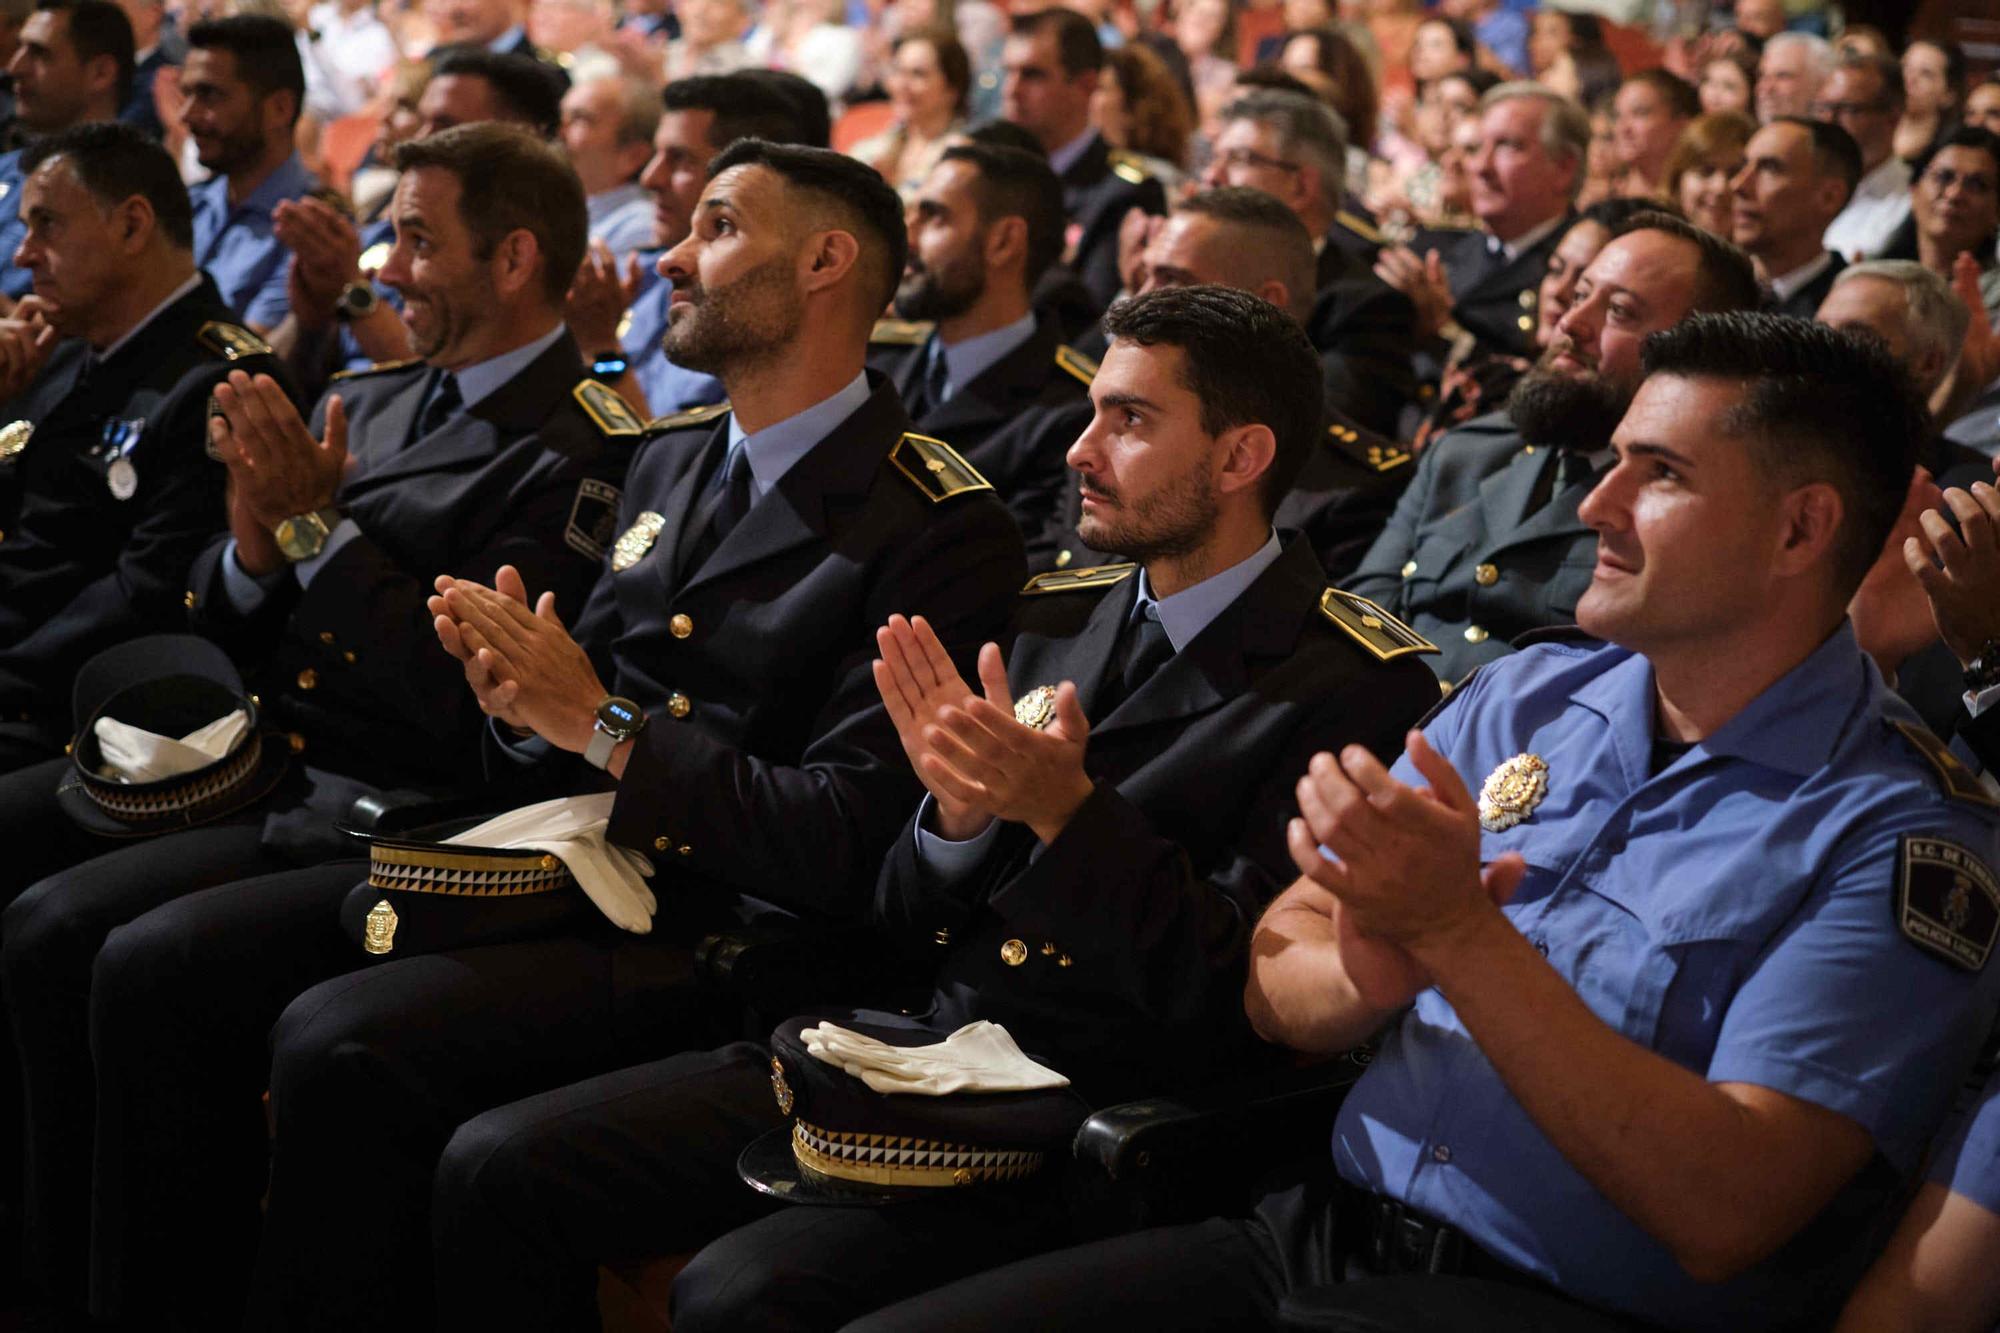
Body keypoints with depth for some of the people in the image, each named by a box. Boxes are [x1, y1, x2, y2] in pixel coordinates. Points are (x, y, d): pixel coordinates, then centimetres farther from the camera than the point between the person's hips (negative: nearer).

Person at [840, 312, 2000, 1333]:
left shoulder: (1903, 833, -8)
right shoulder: (1524, 701, 10)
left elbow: (1725, 1211, -18)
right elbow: (1275, 987, 9)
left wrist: (1457, 933, -21)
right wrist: (1371, 972, -14)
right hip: (1320, 1223, 6)